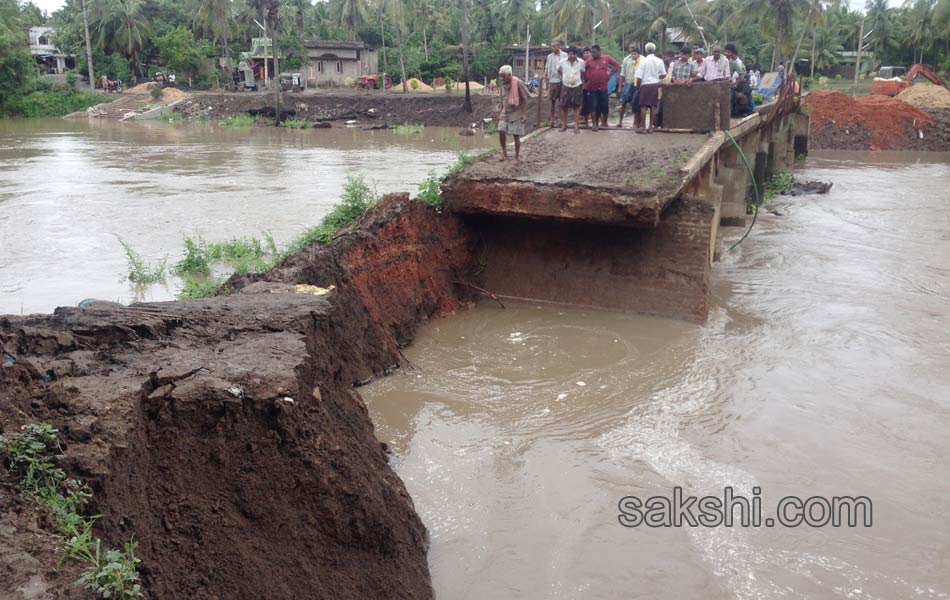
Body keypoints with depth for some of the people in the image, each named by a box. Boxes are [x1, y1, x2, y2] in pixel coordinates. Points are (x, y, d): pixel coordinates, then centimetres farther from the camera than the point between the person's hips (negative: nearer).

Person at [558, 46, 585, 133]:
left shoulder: (581, 62, -2)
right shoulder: (563, 62, -1)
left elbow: (583, 73, 11)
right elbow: (559, 70, 16)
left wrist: (582, 81, 13)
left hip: (577, 86, -1)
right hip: (565, 86, 1)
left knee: (577, 106, -1)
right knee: (563, 106, 2)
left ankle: (576, 126, 0)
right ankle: (564, 125, 13)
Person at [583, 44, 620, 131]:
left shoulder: (607, 58, 0)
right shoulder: (588, 61, -2)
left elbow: (617, 65, 9)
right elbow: (582, 70, 3)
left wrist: (610, 74, 4)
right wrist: (586, 80, -1)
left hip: (603, 87, 1)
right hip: (592, 88, -1)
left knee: (605, 106, 8)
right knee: (593, 106, -4)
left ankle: (605, 122, 23)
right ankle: (595, 124, 1)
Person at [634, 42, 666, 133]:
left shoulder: (644, 61, -10)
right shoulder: (659, 61, 1)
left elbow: (639, 77, -12)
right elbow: (664, 74, 7)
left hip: (645, 84, -4)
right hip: (655, 84, 4)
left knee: (644, 106, 2)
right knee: (653, 106, 10)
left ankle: (644, 127, 0)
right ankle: (650, 127, 13)